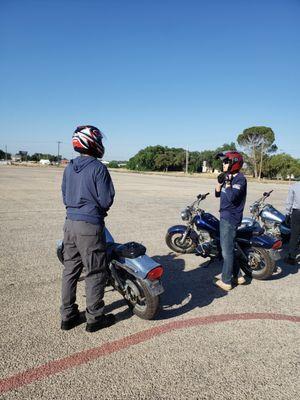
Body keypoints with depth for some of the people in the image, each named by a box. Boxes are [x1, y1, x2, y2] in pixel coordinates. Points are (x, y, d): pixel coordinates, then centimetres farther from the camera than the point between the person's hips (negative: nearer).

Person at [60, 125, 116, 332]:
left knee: (70, 269, 14)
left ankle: (68, 316, 25)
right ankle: (94, 318, 17)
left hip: (70, 223, 7)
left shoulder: (69, 167, 9)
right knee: (95, 272, 5)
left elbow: (65, 196, 13)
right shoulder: (98, 168, -13)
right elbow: (106, 199, -13)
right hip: (90, 225, -7)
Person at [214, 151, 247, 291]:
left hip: (231, 218, -10)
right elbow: (217, 194, 15)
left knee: (227, 250, -3)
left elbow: (232, 197, -27)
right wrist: (220, 181, 0)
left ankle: (226, 281, 8)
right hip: (225, 217, 10)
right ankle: (238, 276, 29)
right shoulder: (228, 177, 12)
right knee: (227, 248, 17)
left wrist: (227, 182, -19)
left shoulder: (240, 179, -14)